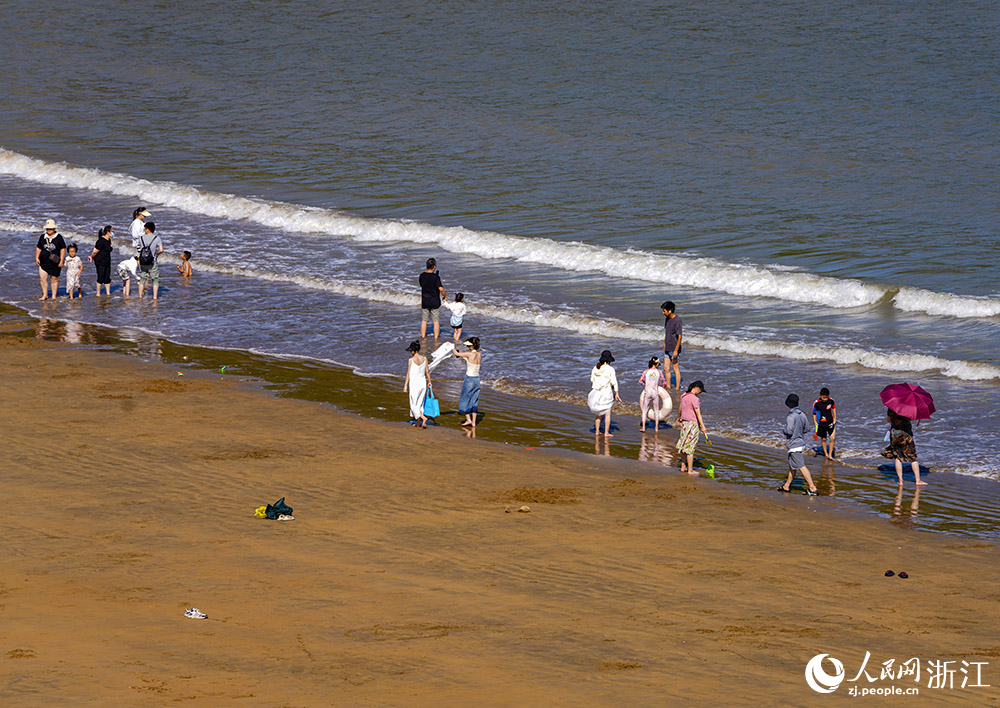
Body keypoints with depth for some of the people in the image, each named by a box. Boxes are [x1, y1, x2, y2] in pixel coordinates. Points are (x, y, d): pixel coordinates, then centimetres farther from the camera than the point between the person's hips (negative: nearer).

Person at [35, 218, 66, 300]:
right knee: (42, 278, -6)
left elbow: (63, 249, -2)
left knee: (54, 278, 5)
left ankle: (54, 296, 14)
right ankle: (45, 295, 4)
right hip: (43, 262, 3)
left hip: (55, 262, -3)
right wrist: (37, 258, 4)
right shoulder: (42, 237, 8)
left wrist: (61, 261, -7)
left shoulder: (59, 238, -2)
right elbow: (38, 248, 14)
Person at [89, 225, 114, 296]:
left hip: (107, 262, 8)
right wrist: (92, 257, 1)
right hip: (100, 263, -8)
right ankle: (98, 294, 10)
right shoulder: (101, 241, -20)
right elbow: (95, 251, -15)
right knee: (101, 278, -1)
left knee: (107, 278, 11)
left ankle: (108, 293, 18)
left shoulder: (108, 240, 8)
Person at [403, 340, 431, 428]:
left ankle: (423, 418, -16)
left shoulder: (411, 360, -14)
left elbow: (408, 373, -11)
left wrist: (405, 386, -5)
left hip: (413, 382, -5)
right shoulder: (424, 358, -1)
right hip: (423, 382, 5)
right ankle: (415, 421, 21)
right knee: (419, 403, 16)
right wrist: (429, 381, 19)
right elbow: (427, 371, 5)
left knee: (413, 405, 3)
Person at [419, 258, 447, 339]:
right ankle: (436, 338, 12)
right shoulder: (435, 277, -19)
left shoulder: (422, 276, -3)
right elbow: (441, 289, -26)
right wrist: (445, 296, -8)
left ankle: (423, 337, 21)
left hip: (424, 302, 4)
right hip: (435, 302, -4)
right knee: (436, 321, 8)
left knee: (424, 320, 15)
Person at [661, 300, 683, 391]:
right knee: (666, 368, 10)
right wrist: (665, 344, 26)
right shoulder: (667, 318, 6)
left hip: (674, 349, -8)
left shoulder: (677, 321, -19)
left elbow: (680, 336, -19)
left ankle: (677, 389, 9)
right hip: (668, 349, 8)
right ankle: (668, 387, 21)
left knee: (676, 369, 1)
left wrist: (676, 350, -20)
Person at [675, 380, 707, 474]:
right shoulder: (695, 399, -19)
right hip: (692, 424, -8)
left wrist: (678, 418, 42)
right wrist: (703, 426, -26)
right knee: (690, 448, -3)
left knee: (684, 446, 17)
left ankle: (683, 467, 26)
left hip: (684, 423, 8)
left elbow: (680, 408, 24)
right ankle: (690, 470, 2)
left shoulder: (684, 396, 7)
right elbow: (698, 413, -24)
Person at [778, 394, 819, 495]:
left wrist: (784, 430, -1)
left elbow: (789, 431, -23)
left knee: (801, 466, -9)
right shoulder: (802, 414, 5)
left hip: (794, 445, -9)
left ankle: (812, 487, -13)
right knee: (792, 466, 20)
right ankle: (787, 486, 31)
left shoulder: (791, 416, -20)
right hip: (801, 442, 9)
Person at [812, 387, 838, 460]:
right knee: (823, 439, 11)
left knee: (833, 438, -8)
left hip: (830, 422, 1)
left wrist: (835, 418, 11)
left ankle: (830, 454, 4)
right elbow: (814, 413, -2)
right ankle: (825, 454, 31)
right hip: (821, 423, -1)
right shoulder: (816, 403, -16)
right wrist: (815, 423, -3)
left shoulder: (831, 401, -10)